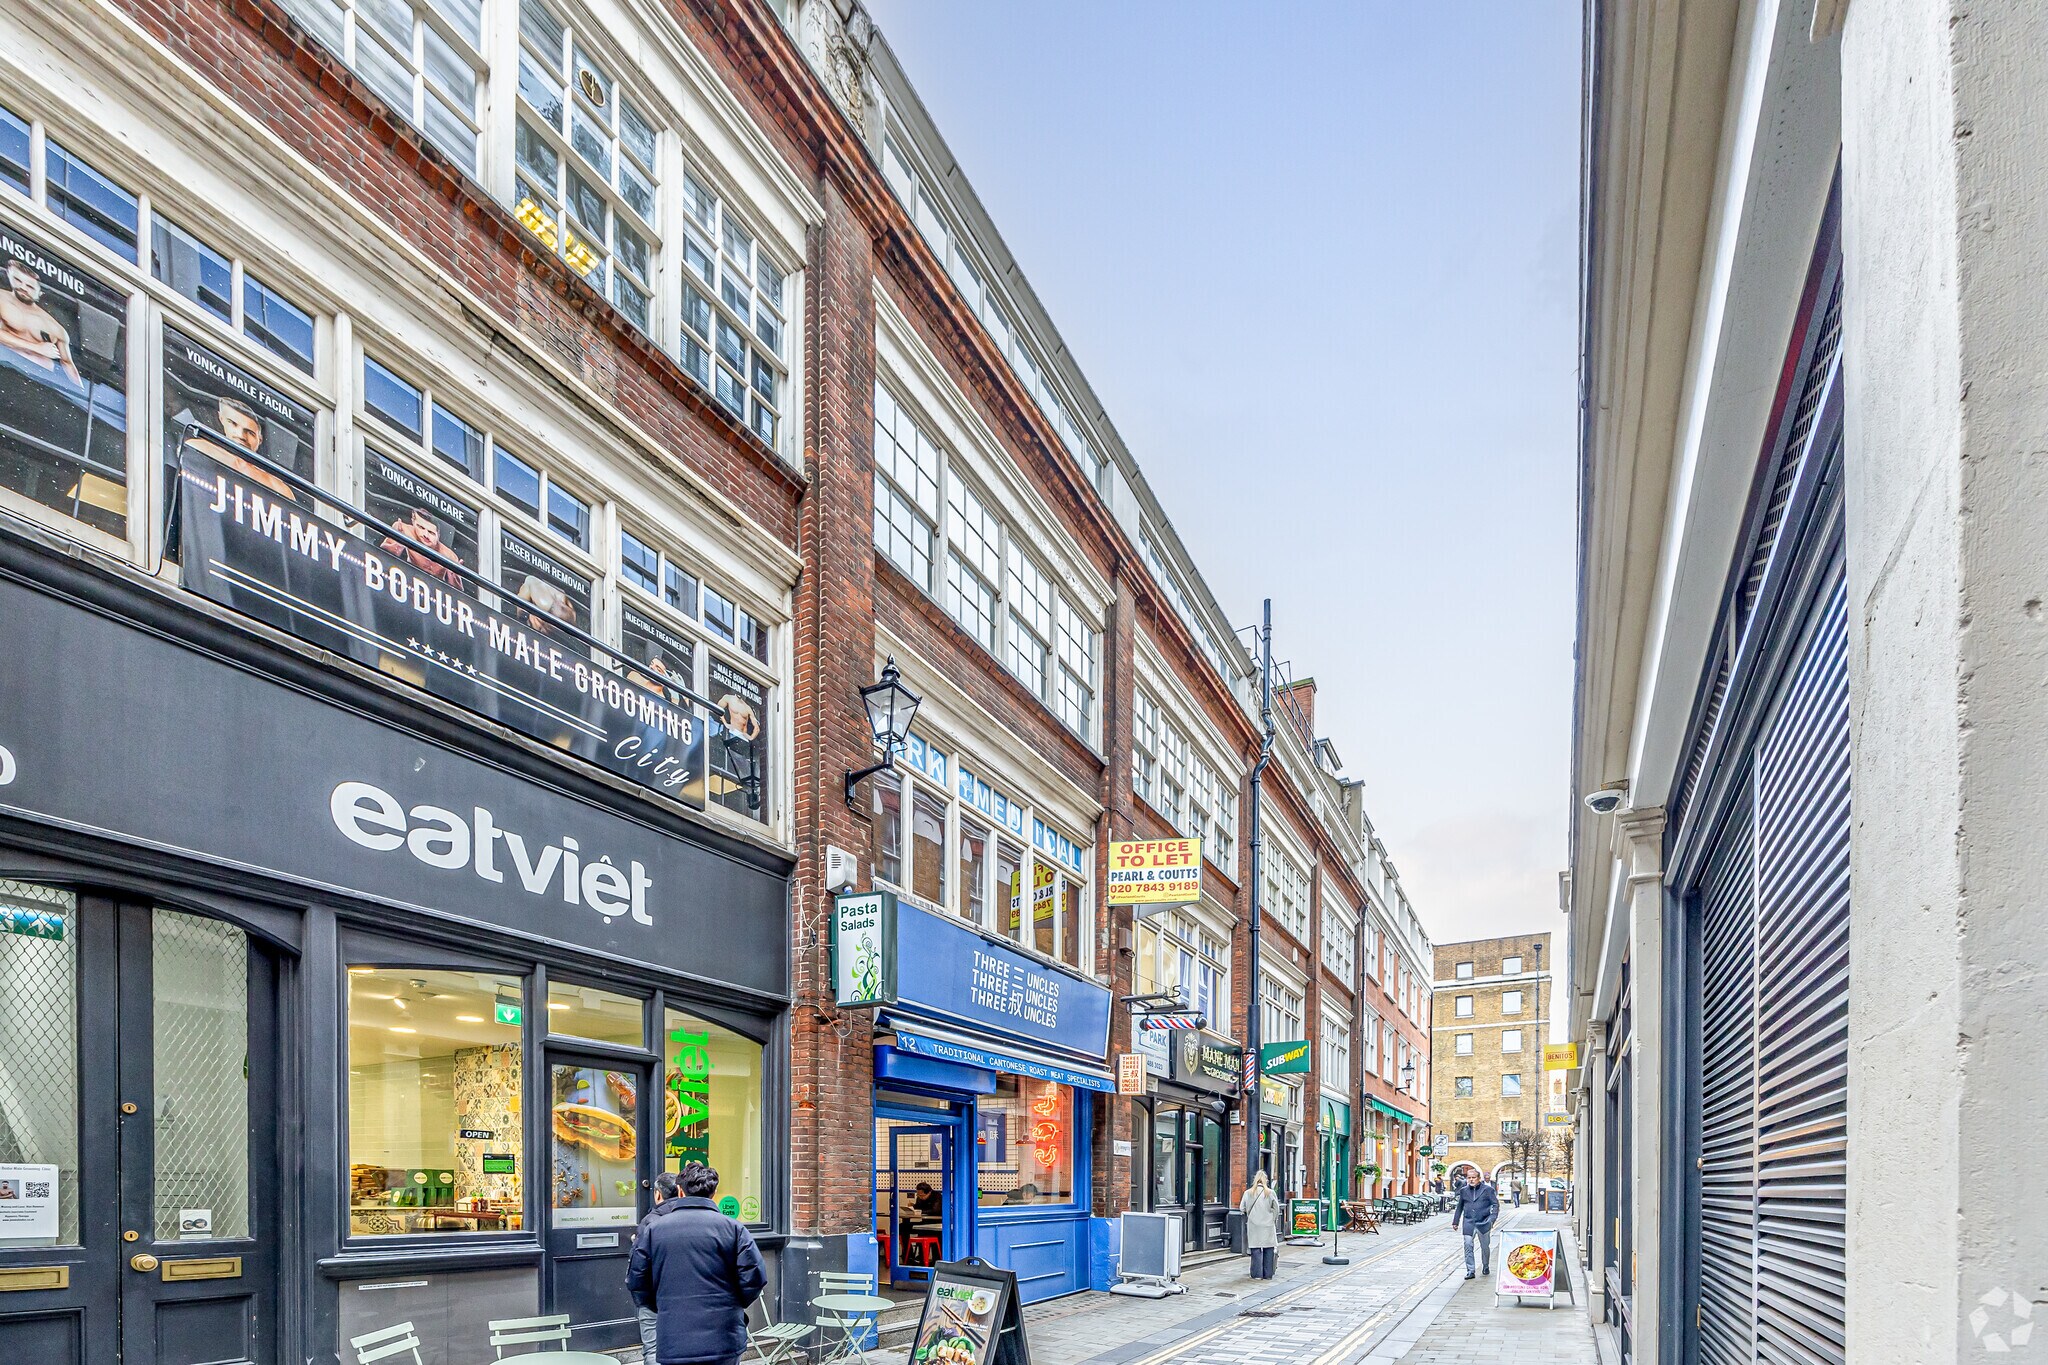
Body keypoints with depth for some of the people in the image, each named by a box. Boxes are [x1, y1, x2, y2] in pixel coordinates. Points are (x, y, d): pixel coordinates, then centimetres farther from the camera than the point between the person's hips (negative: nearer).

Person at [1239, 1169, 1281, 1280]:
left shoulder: (1248, 1193, -1)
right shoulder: (1271, 1193, -3)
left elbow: (1242, 1209, 4)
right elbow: (1276, 1209, 0)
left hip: (1254, 1226, 0)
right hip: (1268, 1225, 0)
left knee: (1256, 1250, 3)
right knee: (1269, 1250, 7)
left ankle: (1257, 1274, 2)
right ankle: (1268, 1274, 9)